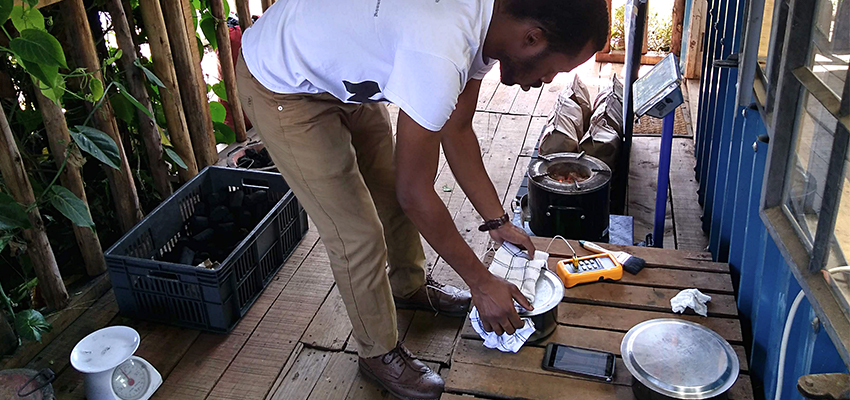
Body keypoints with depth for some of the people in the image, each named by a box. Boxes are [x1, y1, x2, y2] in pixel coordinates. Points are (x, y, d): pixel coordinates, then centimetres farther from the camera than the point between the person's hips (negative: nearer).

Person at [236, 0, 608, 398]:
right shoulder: (439, 52, -40)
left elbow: (456, 132, 2)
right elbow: (415, 194, -29)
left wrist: (498, 222, 4)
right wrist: (481, 282, -17)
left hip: (343, 74, 9)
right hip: (280, 88, -9)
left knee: (391, 190, 19)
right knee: (358, 235, -4)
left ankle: (410, 286, 46)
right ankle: (379, 353, 20)